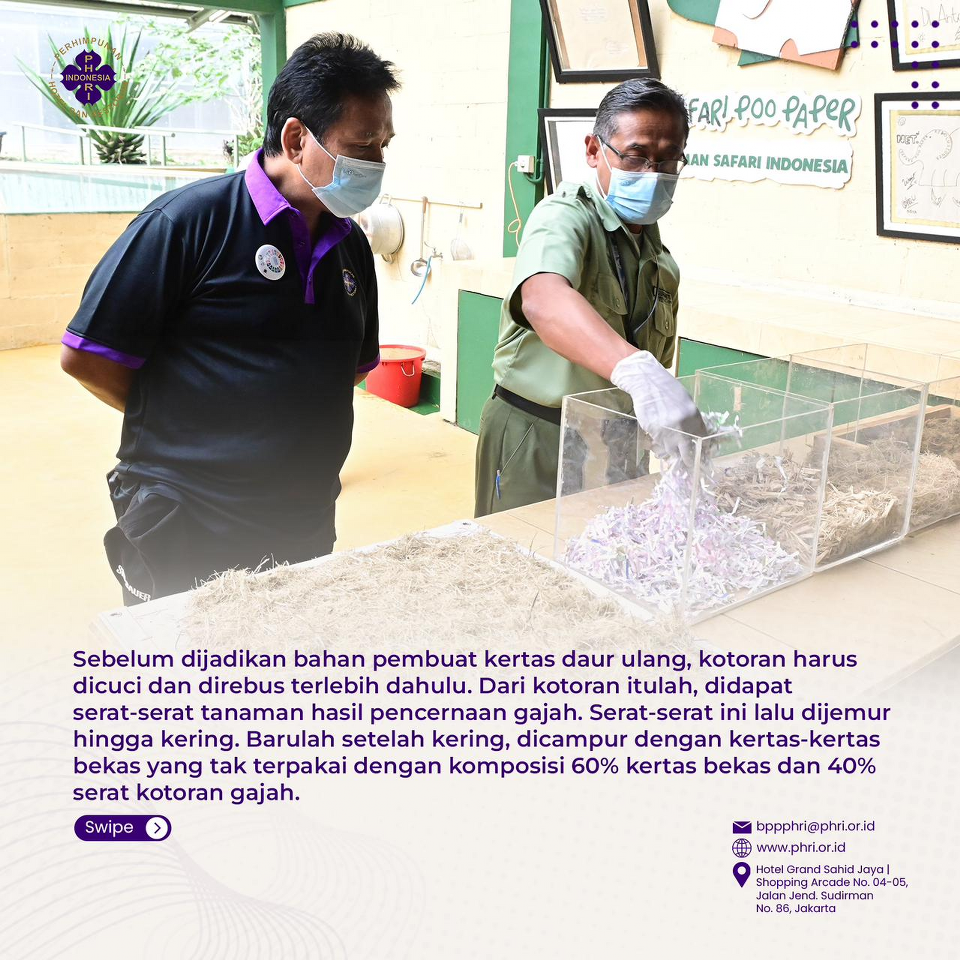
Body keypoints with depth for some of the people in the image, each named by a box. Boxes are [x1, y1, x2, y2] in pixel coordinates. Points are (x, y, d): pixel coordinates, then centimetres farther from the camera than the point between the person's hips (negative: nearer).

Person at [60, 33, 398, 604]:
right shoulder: (190, 220, -13)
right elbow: (86, 357, -11)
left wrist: (294, 435, 6)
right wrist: (184, 426, -2)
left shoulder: (350, 243, 6)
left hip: (307, 531, 6)